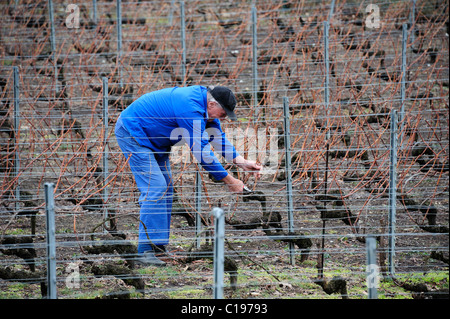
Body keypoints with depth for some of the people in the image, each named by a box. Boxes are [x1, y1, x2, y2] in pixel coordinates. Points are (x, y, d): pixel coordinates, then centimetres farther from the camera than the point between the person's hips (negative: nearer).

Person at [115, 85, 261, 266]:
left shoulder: (204, 104, 0)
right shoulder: (190, 108, -31)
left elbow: (218, 138, 10)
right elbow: (202, 152, -27)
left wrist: (242, 163, -3)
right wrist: (229, 181, -20)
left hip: (153, 139, 11)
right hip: (131, 132, -11)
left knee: (165, 188, 10)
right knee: (155, 187, -18)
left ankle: (159, 246, 13)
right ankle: (145, 251, -19)